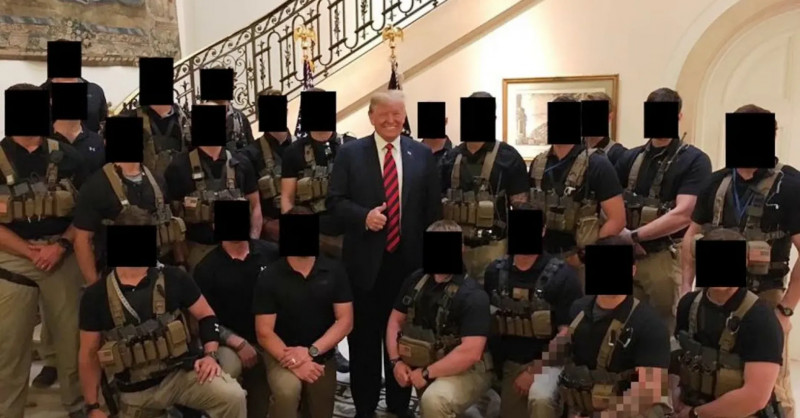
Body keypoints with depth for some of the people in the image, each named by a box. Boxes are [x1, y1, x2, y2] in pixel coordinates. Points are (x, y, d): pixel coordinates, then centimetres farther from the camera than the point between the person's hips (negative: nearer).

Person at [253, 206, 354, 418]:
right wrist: (294, 362, -24)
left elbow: (345, 321, -8)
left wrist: (311, 352, -19)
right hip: (282, 354, -3)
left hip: (322, 355, 3)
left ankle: (306, 399, 46)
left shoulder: (334, 270, -6)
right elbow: (264, 332, -11)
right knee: (287, 391, -33)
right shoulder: (270, 277, -11)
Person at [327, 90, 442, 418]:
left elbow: (433, 207, 6)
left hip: (408, 259, 2)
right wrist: (363, 216, -19)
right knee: (364, 335, 9)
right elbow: (335, 200, -2)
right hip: (365, 258, -1)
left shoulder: (422, 154, 5)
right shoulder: (350, 153, 1)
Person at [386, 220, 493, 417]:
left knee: (433, 400, -30)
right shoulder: (416, 279, 2)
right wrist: (396, 361, -6)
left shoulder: (472, 295, -18)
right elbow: (396, 320, 9)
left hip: (466, 371, -7)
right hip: (422, 365, 8)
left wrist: (426, 374, -19)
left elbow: (471, 352, -25)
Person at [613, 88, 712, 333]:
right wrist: (620, 234, -10)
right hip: (628, 257, 5)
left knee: (666, 329, 4)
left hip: (668, 259, -4)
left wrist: (634, 236, -11)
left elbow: (682, 215, -14)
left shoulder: (694, 161, -4)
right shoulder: (631, 158, 12)